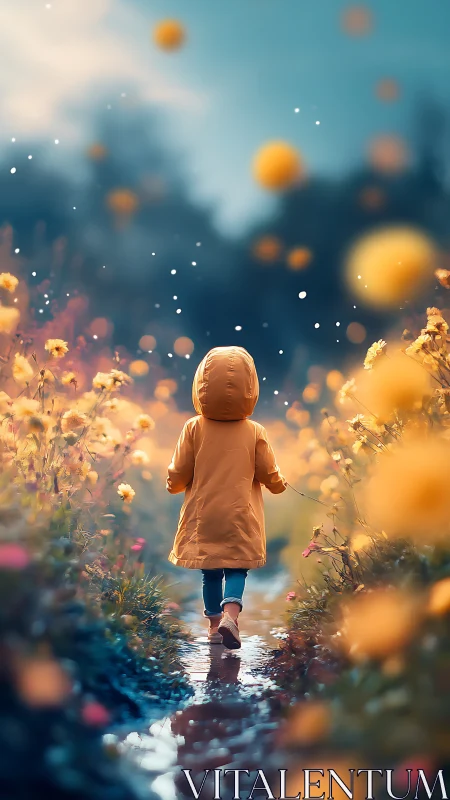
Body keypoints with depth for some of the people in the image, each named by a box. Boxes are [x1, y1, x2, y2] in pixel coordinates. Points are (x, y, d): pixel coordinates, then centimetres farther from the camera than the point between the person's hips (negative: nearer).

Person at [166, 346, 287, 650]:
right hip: (241, 519, -1)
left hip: (204, 517, 1)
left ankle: (215, 624, 22)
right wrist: (281, 484, 24)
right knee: (237, 570, 6)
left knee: (211, 573, 14)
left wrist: (174, 485, 20)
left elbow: (177, 475, -3)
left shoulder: (194, 428, -7)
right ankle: (230, 614, -18)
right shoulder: (255, 432, -6)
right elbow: (269, 475, 1)